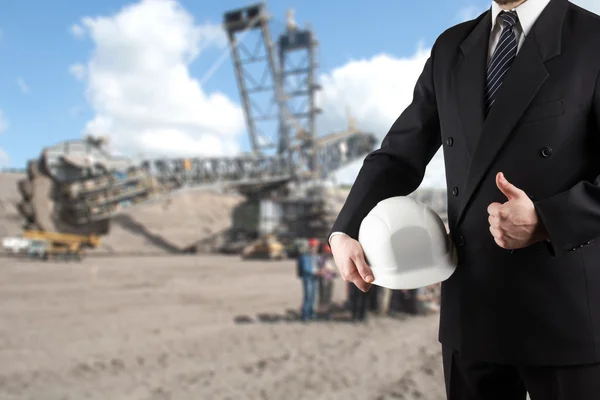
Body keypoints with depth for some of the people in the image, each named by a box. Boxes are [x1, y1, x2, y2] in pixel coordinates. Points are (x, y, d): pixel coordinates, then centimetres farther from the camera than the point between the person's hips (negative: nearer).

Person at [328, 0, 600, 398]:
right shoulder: (451, 48, 10)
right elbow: (399, 157, 9)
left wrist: (547, 221, -25)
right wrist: (345, 231, -5)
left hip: (566, 310, -4)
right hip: (470, 308, 4)